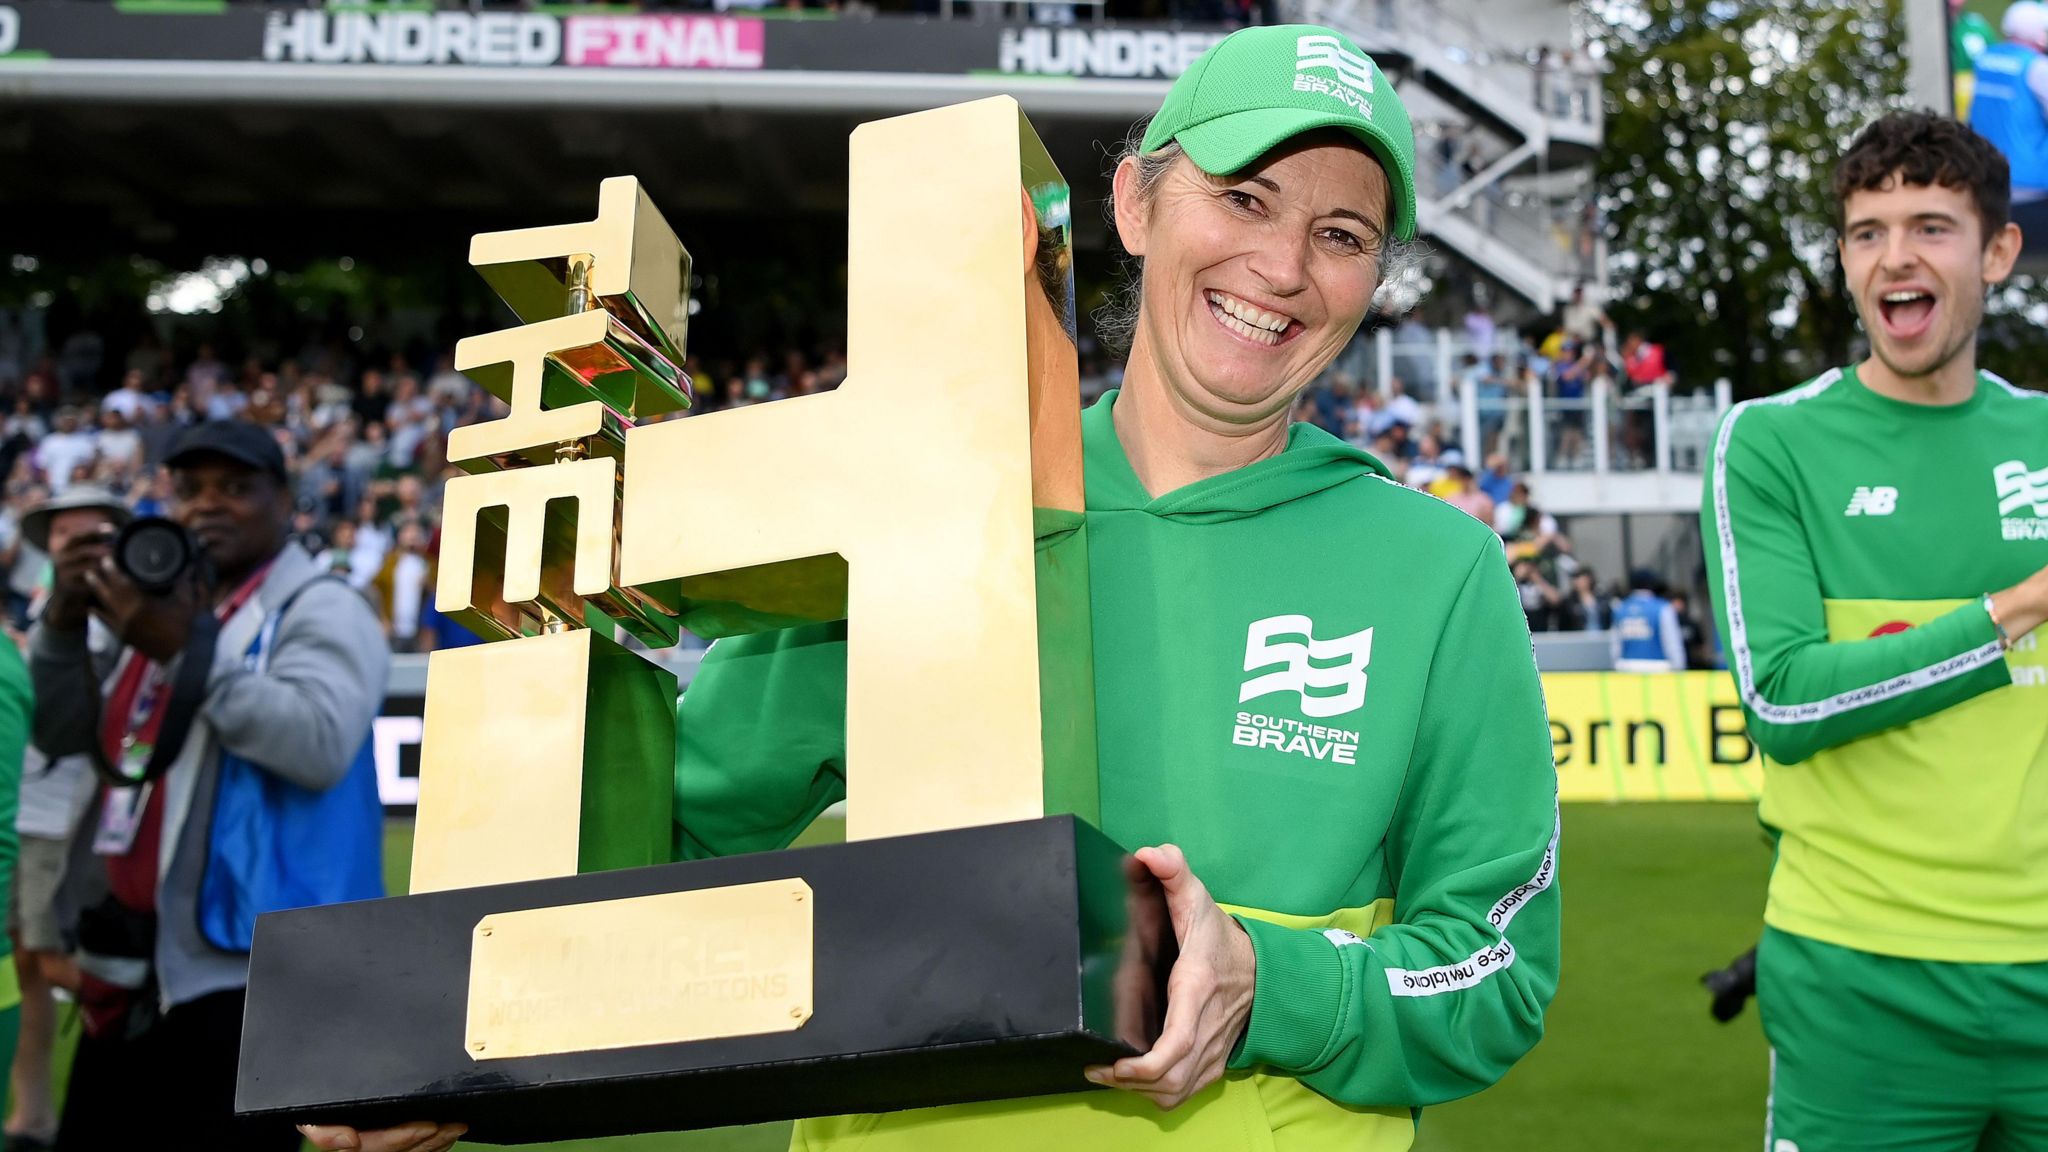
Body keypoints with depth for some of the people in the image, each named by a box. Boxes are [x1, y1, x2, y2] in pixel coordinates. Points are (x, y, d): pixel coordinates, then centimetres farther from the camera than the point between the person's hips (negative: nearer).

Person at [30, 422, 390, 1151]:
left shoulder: (320, 609, -6)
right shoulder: (161, 601, 18)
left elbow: (321, 744, -23)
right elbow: (61, 734, 18)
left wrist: (186, 650, -22)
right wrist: (63, 623, 1)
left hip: (244, 965, -8)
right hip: (131, 964, 8)